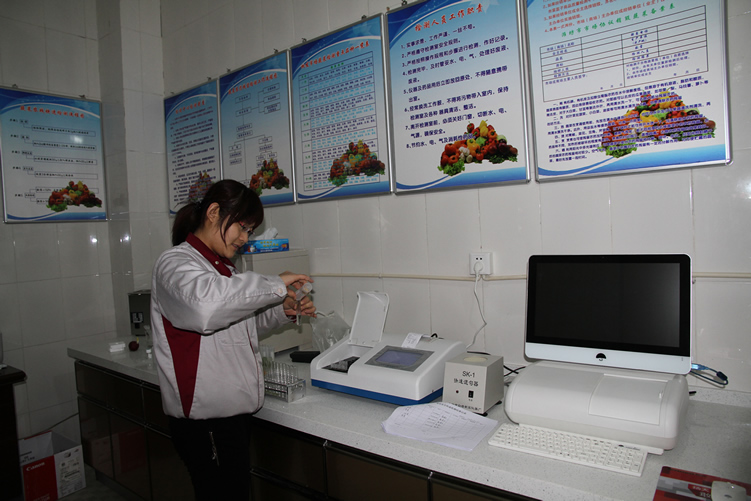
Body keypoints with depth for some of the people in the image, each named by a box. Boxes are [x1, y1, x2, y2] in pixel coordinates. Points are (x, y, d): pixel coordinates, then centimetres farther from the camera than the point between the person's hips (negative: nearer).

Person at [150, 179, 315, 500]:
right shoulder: (175, 263, -14)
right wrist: (275, 285, -26)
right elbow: (204, 305, -37)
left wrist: (282, 312, 7)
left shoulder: (221, 268, 15)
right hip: (206, 418, -9)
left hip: (233, 410, 9)